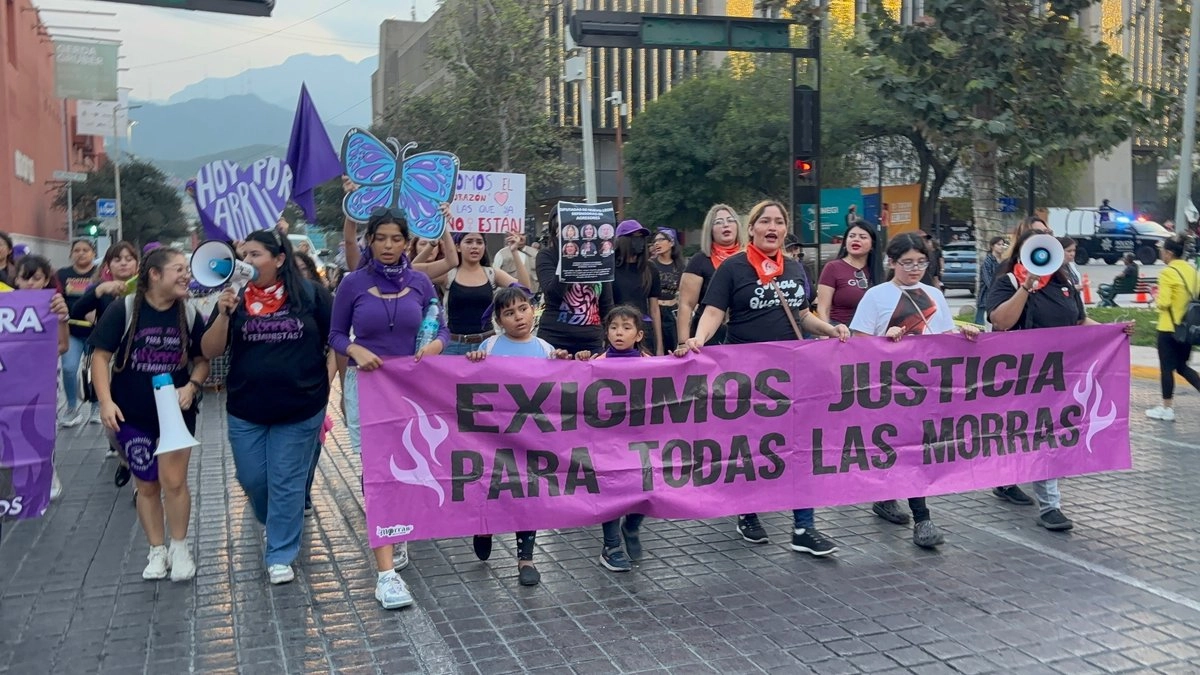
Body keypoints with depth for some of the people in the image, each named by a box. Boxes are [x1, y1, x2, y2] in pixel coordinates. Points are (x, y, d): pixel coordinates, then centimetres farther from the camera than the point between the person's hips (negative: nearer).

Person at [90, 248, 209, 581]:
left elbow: (202, 360, 5)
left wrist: (192, 386, -13)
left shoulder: (190, 315, -4)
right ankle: (157, 550, 25)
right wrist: (106, 401, -18)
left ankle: (179, 547, 15)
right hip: (132, 414, -1)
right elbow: (101, 356, -9)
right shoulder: (123, 310, -12)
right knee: (146, 485, 10)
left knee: (173, 481, -5)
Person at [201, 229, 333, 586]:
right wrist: (223, 315, -17)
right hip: (245, 410, 3)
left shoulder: (311, 294, -7)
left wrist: (328, 381, -4)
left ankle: (280, 554, 18)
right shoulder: (235, 298, 0)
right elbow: (210, 352, -2)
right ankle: (276, 524, 44)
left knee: (286, 483, 5)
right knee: (252, 480, 13)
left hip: (300, 409, -3)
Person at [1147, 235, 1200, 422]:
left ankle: (1167, 409, 10)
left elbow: (1164, 302, -20)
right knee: (1182, 367, 18)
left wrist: (1159, 303, 0)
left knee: (1167, 368, 3)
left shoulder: (1167, 273, -15)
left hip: (1169, 328, -7)